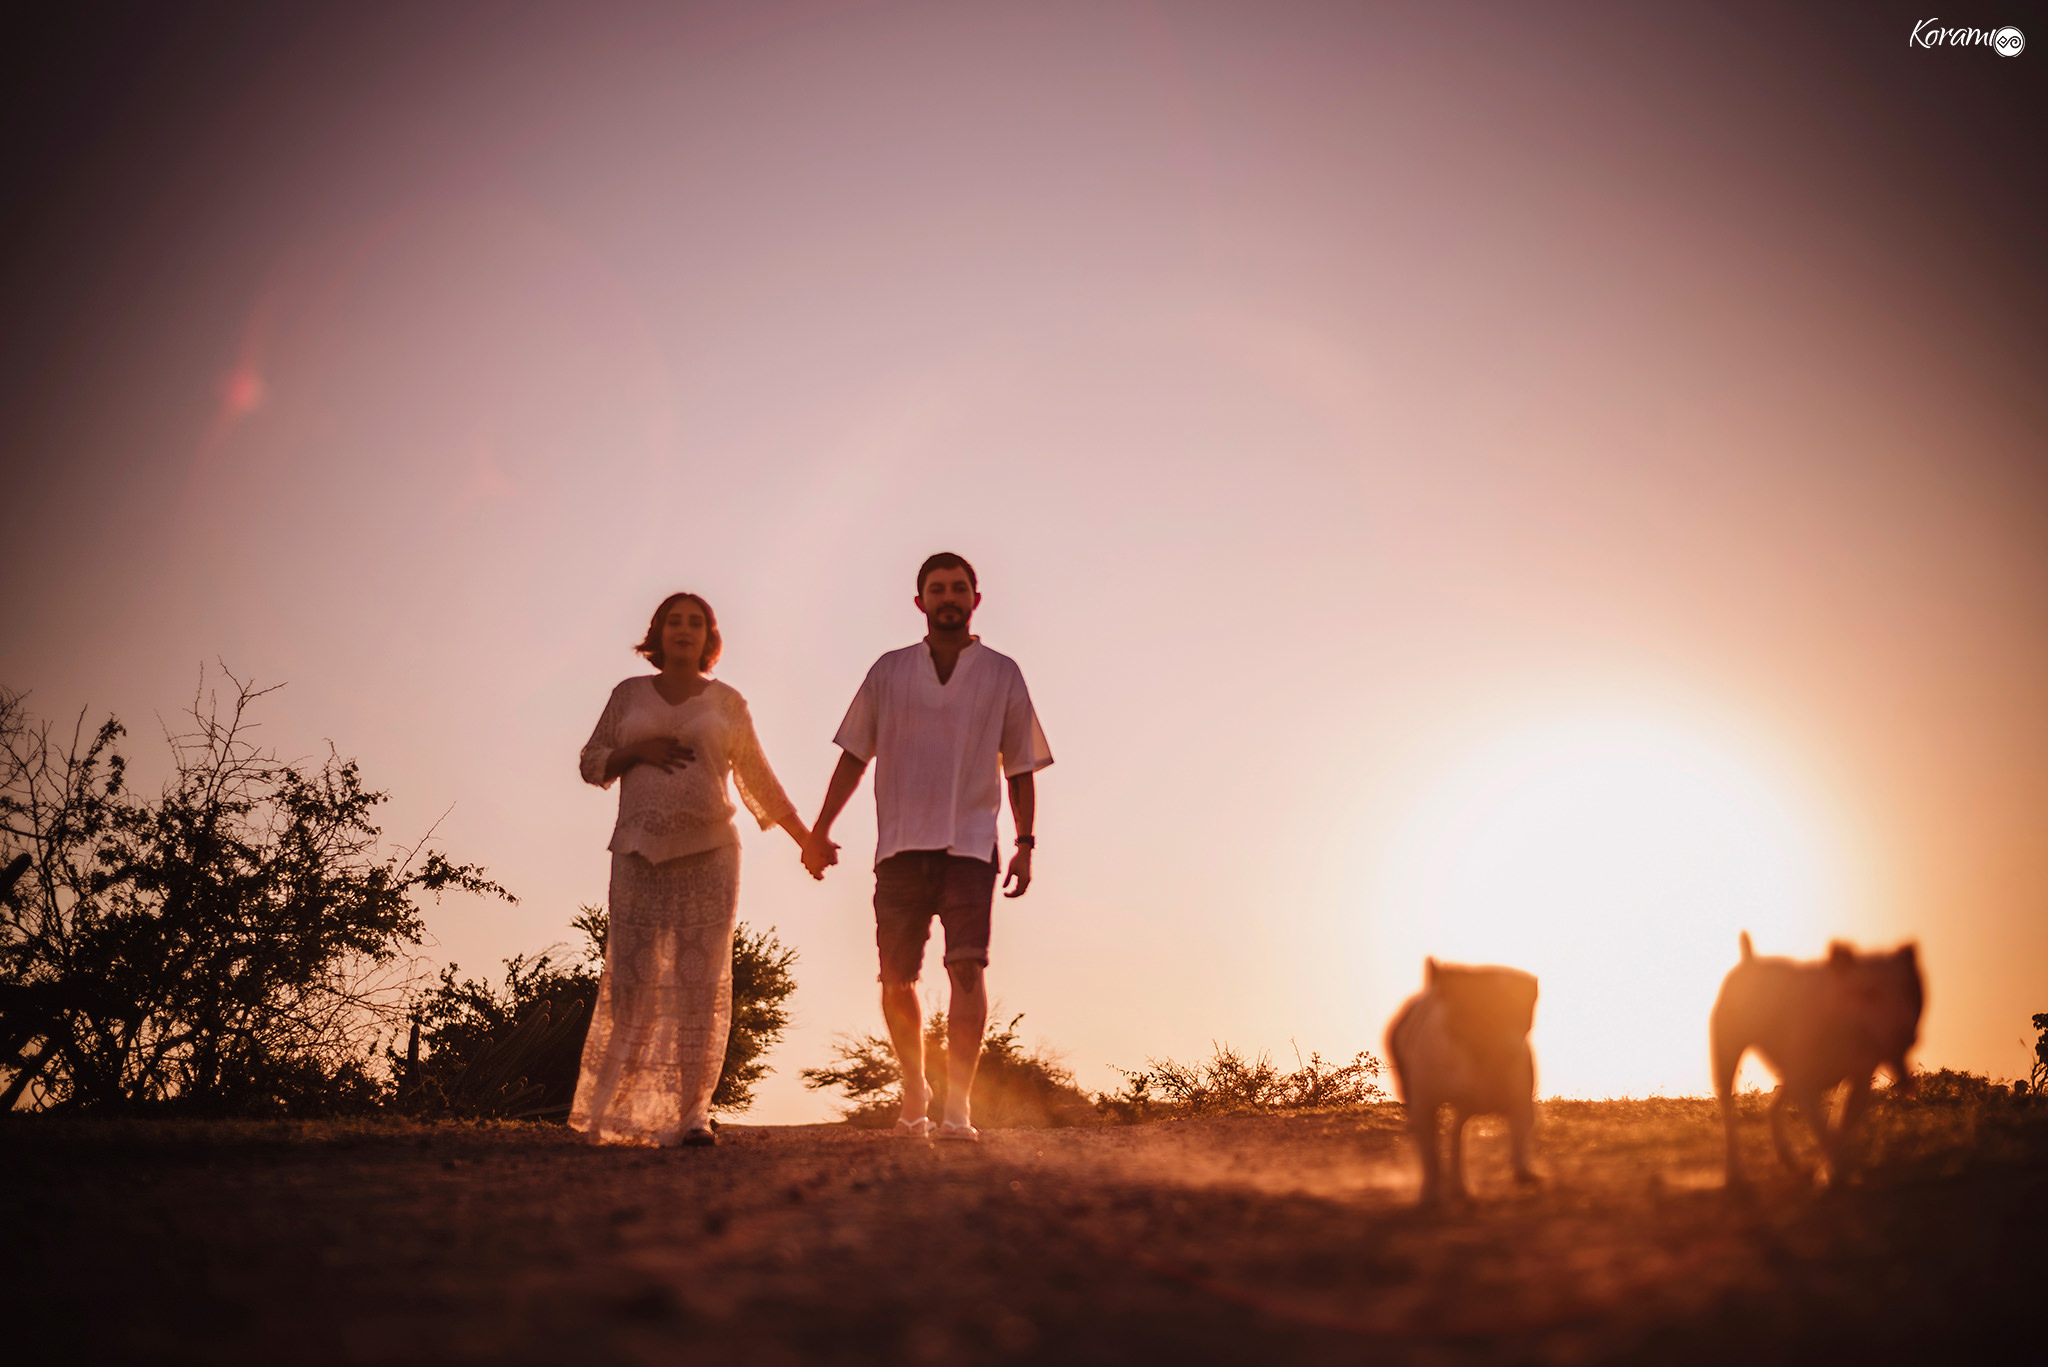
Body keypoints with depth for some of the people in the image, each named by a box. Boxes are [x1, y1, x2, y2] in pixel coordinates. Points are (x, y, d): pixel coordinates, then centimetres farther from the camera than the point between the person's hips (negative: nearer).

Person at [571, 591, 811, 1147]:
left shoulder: (727, 702, 11)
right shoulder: (629, 694, 14)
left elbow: (758, 778, 16)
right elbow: (592, 763, 14)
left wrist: (804, 837, 15)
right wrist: (637, 749, -5)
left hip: (707, 853, 0)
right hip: (641, 852, 1)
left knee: (702, 985, -7)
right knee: (632, 981, -6)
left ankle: (693, 1112, -5)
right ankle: (615, 1108, 6)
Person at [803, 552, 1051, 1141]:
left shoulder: (1002, 674, 9)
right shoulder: (889, 672, 11)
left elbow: (1021, 769, 11)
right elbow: (854, 755, 13)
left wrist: (1025, 843, 1)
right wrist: (819, 829, 6)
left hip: (970, 844, -1)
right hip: (900, 844, 1)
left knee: (967, 965, -17)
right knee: (896, 979, 2)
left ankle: (958, 1106, -16)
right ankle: (914, 1094, 24)